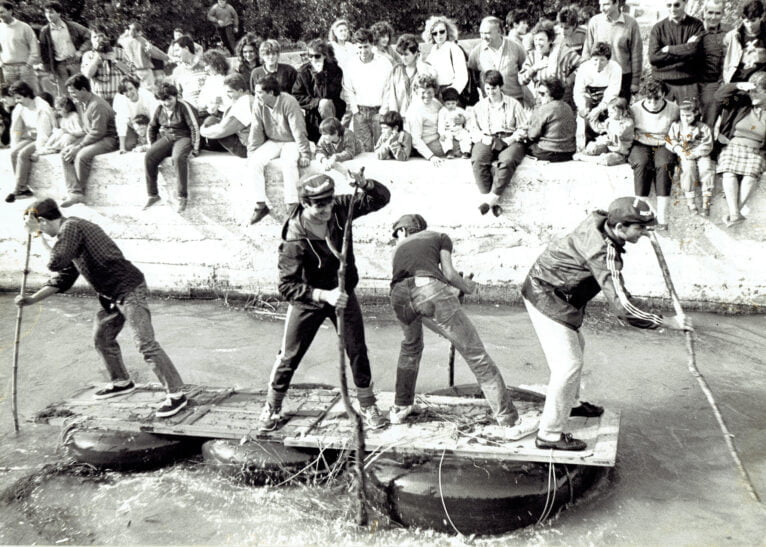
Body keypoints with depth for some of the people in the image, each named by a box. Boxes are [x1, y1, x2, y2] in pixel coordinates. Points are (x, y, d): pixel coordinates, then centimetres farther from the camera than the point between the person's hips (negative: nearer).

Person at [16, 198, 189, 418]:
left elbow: (56, 263, -22)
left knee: (145, 343, -14)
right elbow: (63, 278, 24)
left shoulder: (71, 227, -12)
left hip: (130, 290, -11)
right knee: (102, 338, 22)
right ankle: (122, 382, 39)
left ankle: (176, 394, -12)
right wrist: (32, 299, 20)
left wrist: (42, 241, -1)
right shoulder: (71, 230, 19)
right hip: (113, 295, 11)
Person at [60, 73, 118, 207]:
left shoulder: (97, 105, -21)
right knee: (65, 153, -8)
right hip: (92, 137, 10)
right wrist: (74, 145, 3)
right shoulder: (80, 103, 10)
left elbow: (97, 133, -23)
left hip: (109, 139, -10)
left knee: (82, 155, -31)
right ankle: (74, 192, -16)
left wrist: (78, 147, -20)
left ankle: (80, 192, -13)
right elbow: (87, 129, 16)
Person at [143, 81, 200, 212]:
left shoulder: (184, 106, -11)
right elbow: (151, 128, 20)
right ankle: (152, 195, -10)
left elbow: (194, 128, -12)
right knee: (149, 157, -21)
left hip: (183, 137, -5)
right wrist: (152, 146, 10)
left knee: (178, 158, -38)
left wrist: (195, 150, -16)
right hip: (166, 138, 5)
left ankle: (182, 198, -28)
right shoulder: (159, 109, 6)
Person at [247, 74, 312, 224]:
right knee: (255, 161, -21)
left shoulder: (289, 102, -23)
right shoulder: (258, 104, -9)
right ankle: (260, 205, -16)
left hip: (291, 141, -4)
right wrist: (251, 152, -4)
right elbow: (256, 129, -3)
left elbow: (298, 130, -21)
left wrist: (305, 154, -21)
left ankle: (293, 206, -30)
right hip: (272, 141, 4)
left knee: (289, 162, -34)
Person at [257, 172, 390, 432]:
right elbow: (287, 286, -30)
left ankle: (368, 405, 24)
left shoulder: (339, 208, -18)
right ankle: (272, 407, 26)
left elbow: (382, 198, -12)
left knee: (357, 350, 6)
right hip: (308, 299, -3)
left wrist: (363, 183, -34)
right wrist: (324, 295, -40)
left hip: (343, 293, 3)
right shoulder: (295, 240, -30)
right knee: (289, 355, 5)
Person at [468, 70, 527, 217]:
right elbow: (473, 130, 16)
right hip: (486, 141, 2)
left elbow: (523, 129, 9)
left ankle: (492, 198, -35)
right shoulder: (479, 106, 21)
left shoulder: (514, 104, 14)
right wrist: (483, 138, -5)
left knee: (507, 161, -39)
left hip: (510, 141, -2)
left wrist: (511, 140, -8)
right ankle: (489, 199, -34)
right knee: (477, 160, -35)